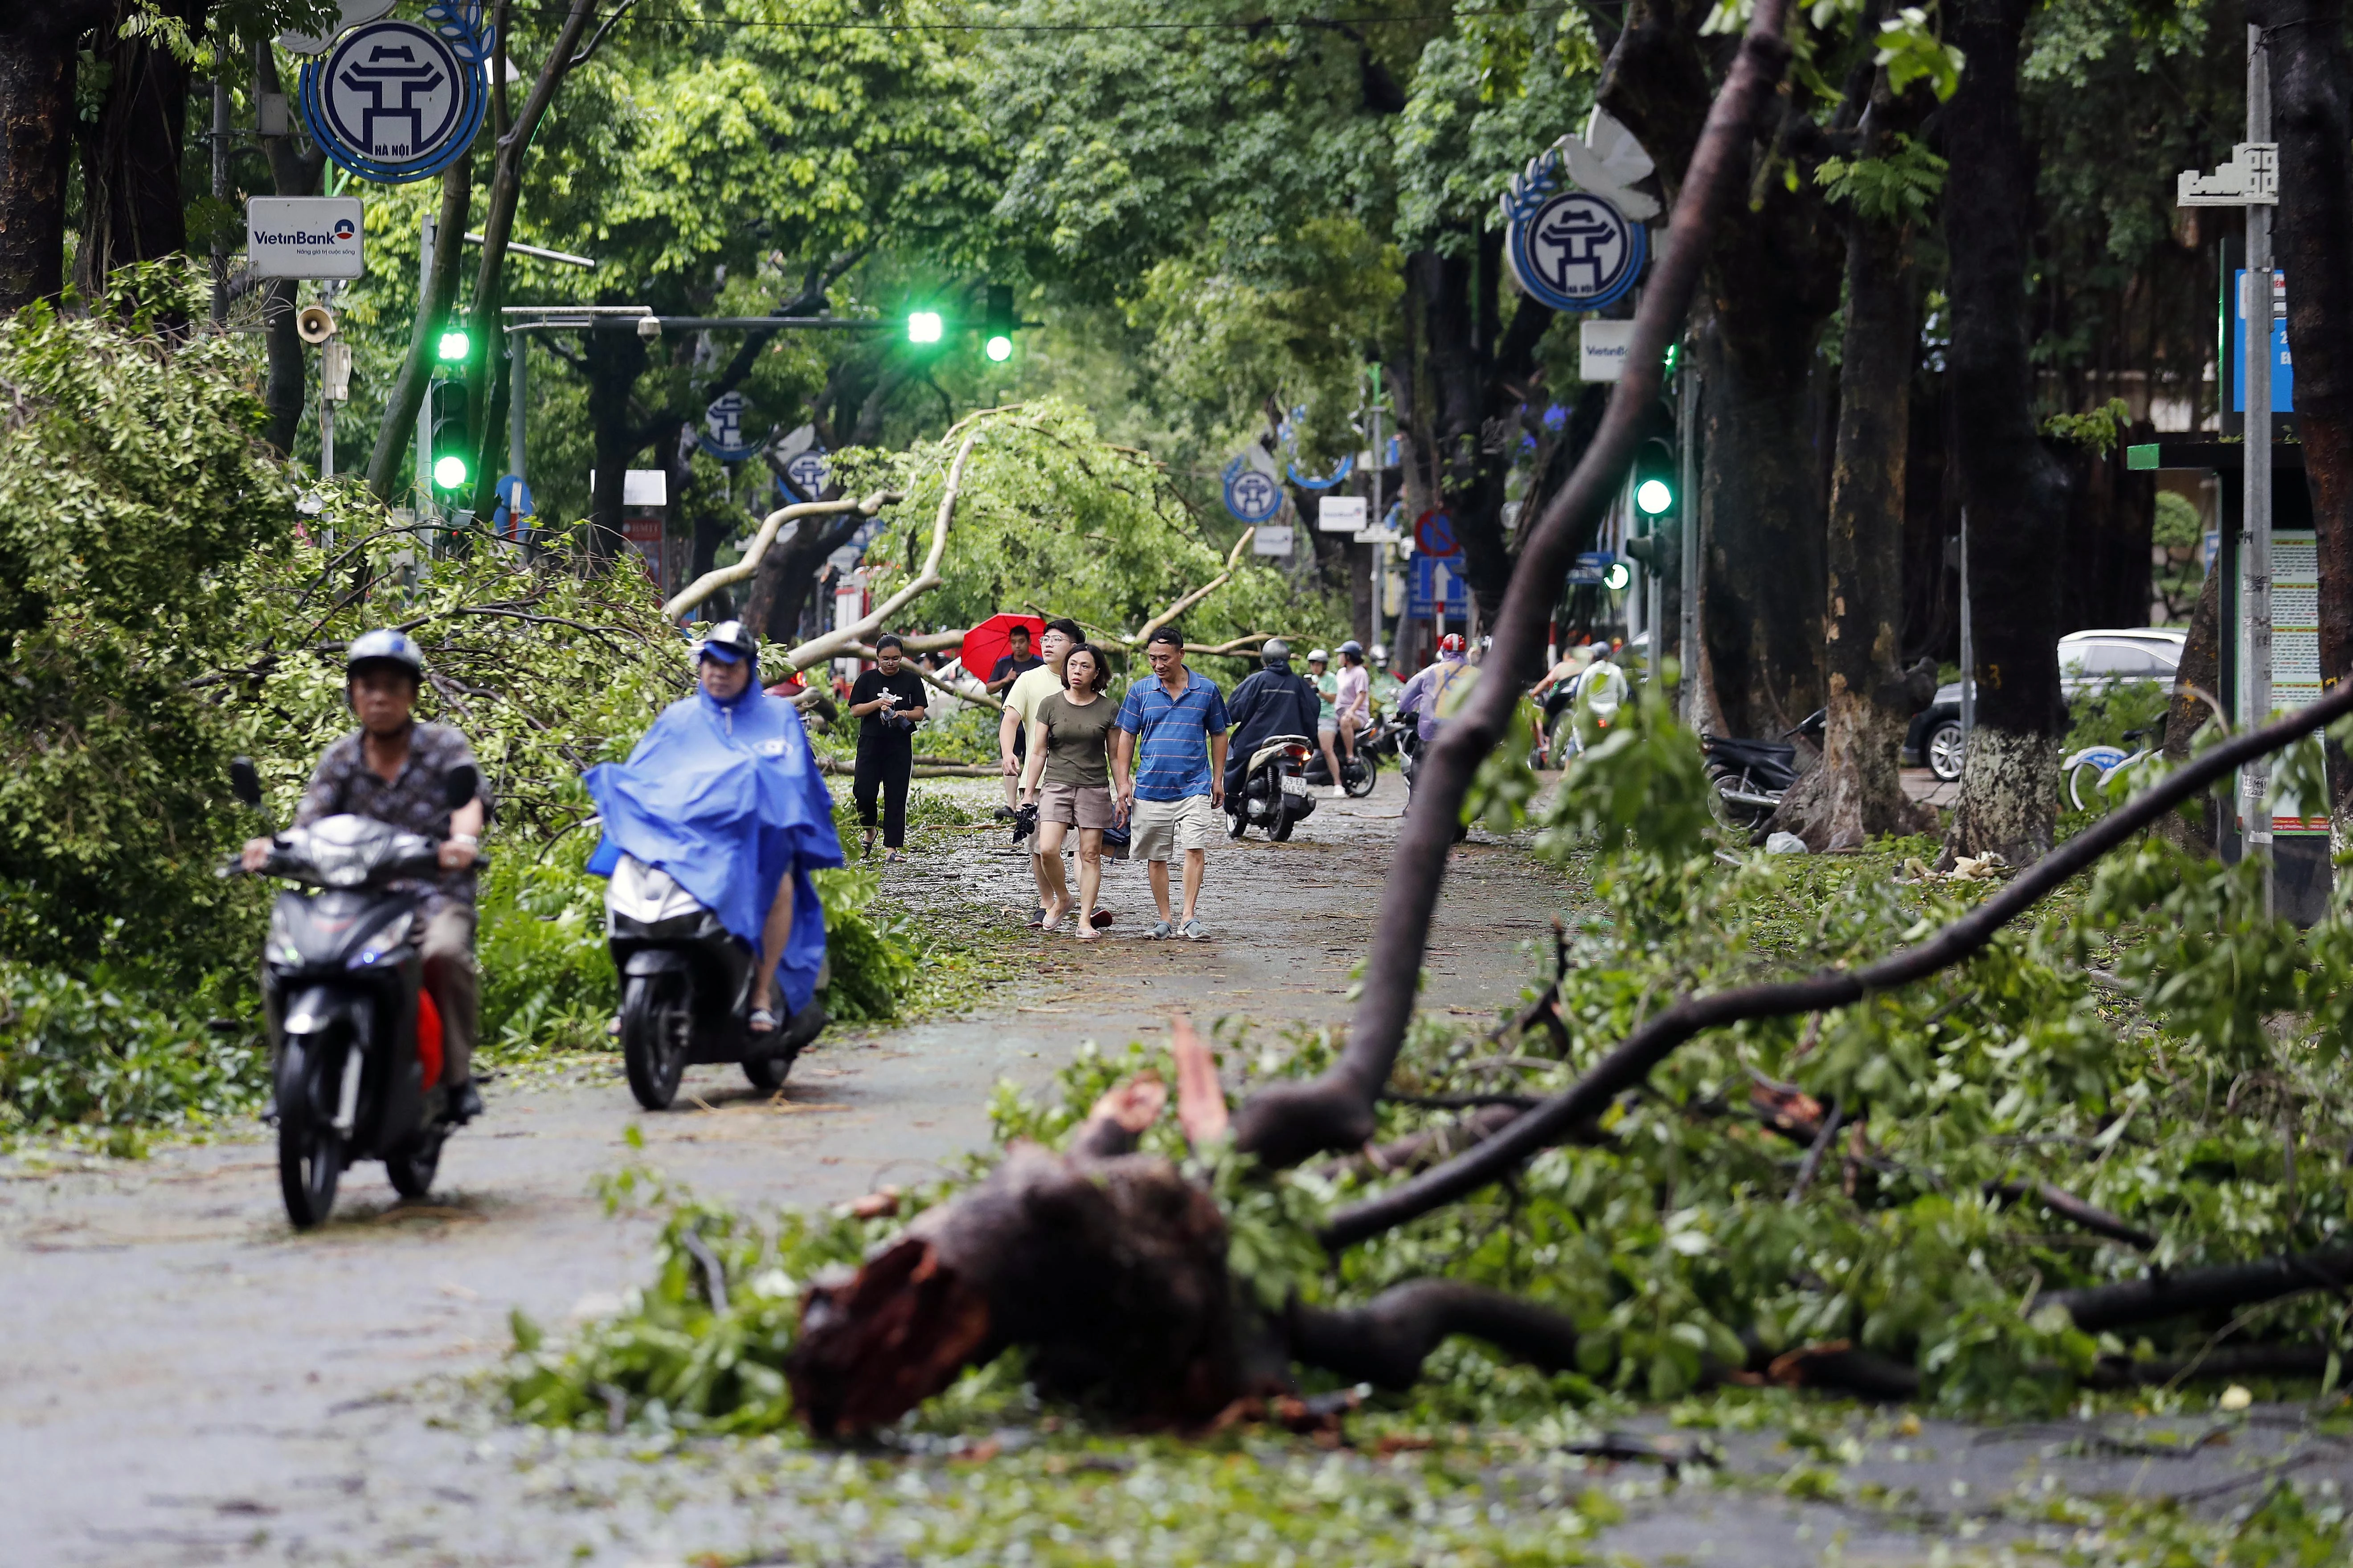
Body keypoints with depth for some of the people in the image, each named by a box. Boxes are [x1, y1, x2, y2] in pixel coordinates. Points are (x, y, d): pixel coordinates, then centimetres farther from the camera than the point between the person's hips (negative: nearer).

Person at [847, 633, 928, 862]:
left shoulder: (912, 680, 4)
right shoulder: (867, 679, 4)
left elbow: (920, 713, 2)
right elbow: (855, 711, 0)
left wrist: (903, 714, -18)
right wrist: (878, 703, -15)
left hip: (900, 746, 0)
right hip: (871, 742, 0)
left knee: (896, 797, -2)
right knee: (864, 792, -8)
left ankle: (891, 847, 0)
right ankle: (869, 830, 21)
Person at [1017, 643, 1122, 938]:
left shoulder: (1109, 709, 2)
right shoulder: (1051, 705, 3)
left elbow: (1116, 756, 8)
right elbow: (1038, 753, 7)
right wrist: (1028, 794, 4)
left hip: (1095, 789, 0)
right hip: (1056, 785, 0)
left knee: (1090, 854, -1)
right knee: (1047, 849, -14)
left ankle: (1085, 919, 5)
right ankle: (1061, 899, 11)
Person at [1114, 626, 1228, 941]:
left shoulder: (1207, 690, 4)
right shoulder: (1140, 691, 5)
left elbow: (1218, 735, 13)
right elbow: (1126, 738, 8)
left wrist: (1218, 780, 10)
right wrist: (1123, 781, 1)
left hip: (1195, 787, -2)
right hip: (1150, 790, 2)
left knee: (1195, 850, -14)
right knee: (1156, 857, 5)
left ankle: (1189, 918, -11)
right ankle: (1166, 920, 14)